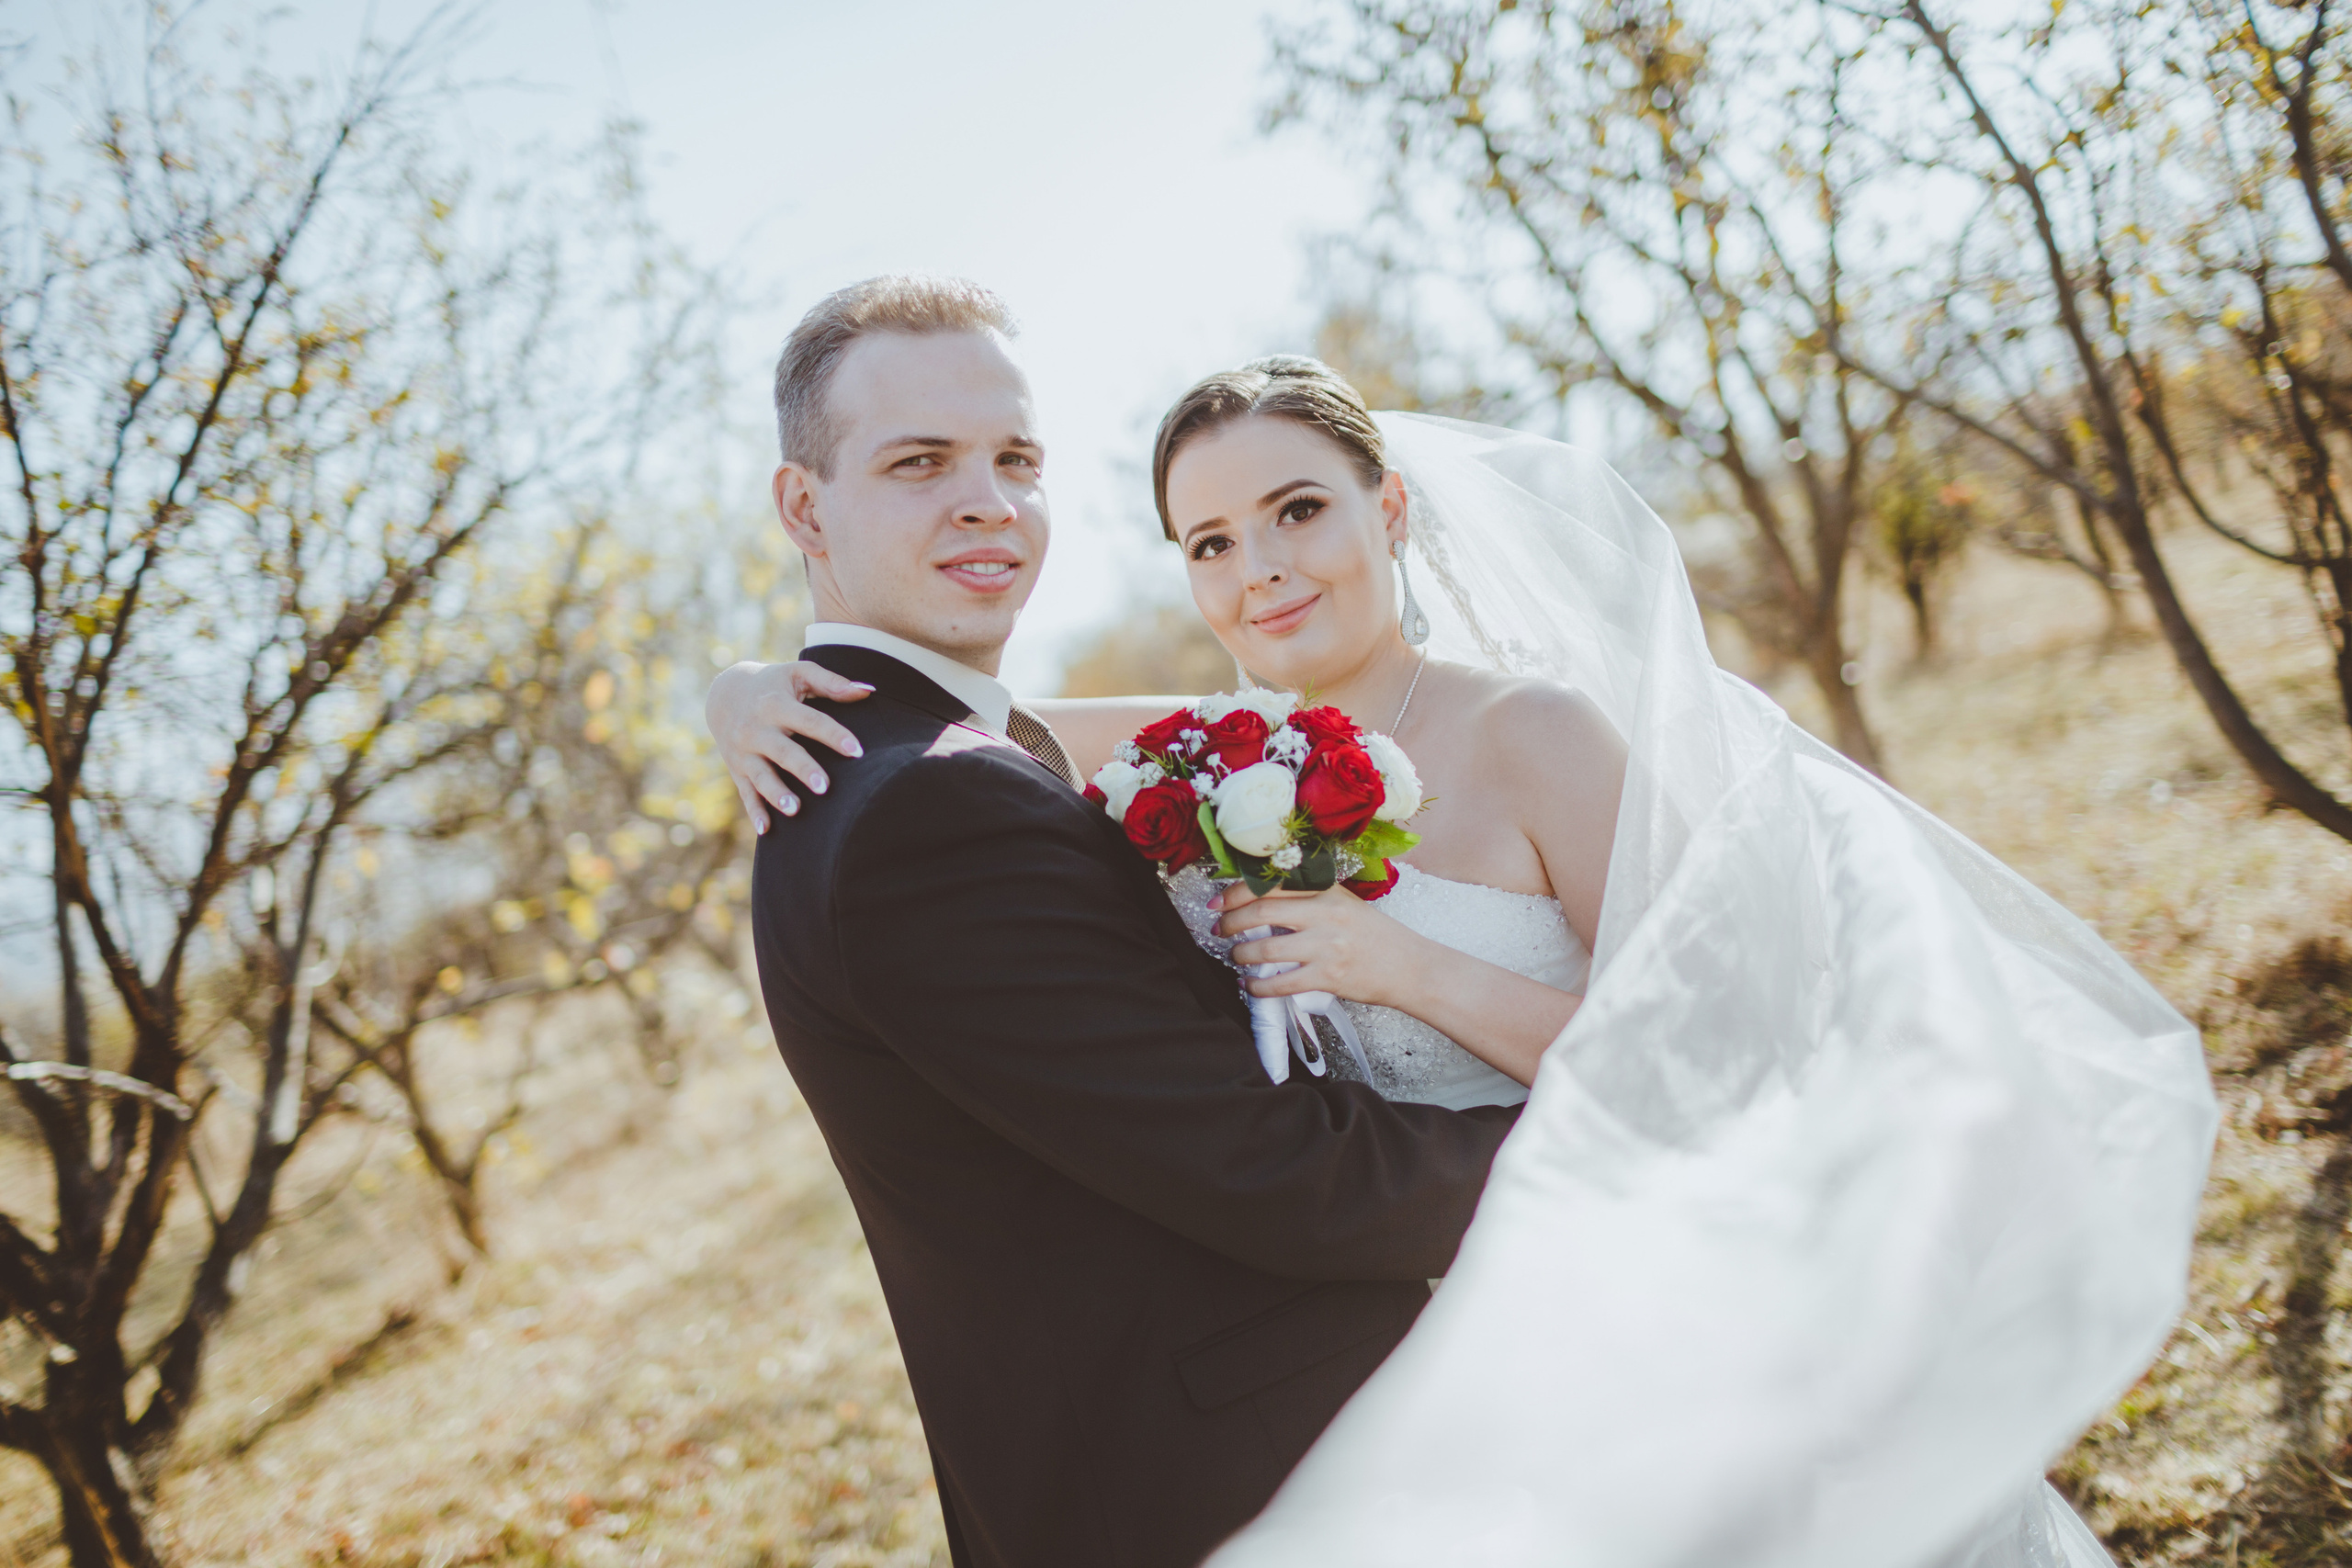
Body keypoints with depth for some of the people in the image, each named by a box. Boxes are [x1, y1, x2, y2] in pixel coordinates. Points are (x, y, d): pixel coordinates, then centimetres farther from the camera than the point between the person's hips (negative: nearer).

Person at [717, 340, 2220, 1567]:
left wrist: (1417, 971, -27)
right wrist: (760, 696, -16)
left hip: (1624, 1365, -4)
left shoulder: (1531, 729, -15)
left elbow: (1706, 1067, -17)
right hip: (1418, 1391, 5)